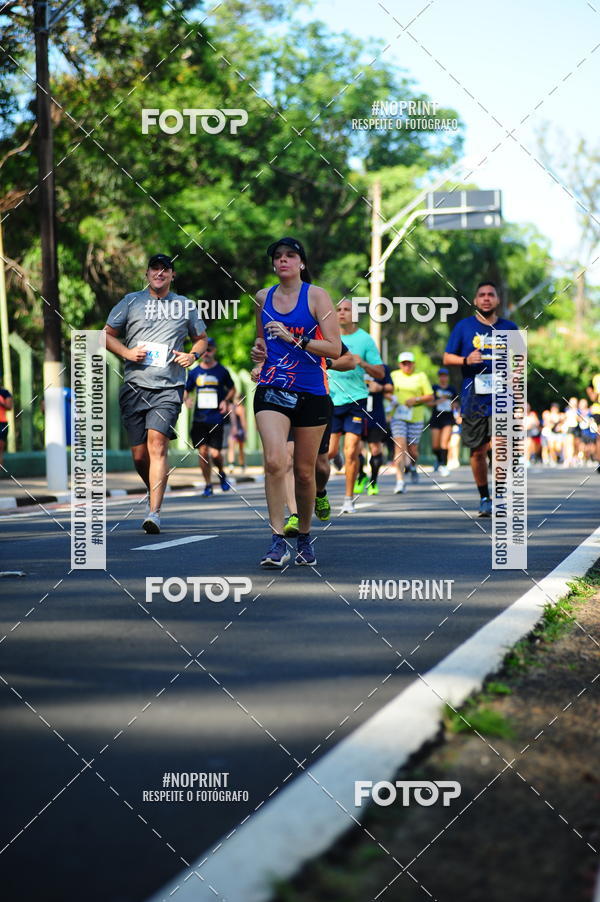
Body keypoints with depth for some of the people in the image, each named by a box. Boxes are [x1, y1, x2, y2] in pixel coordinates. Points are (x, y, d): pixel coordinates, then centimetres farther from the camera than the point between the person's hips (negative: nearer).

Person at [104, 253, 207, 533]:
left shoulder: (185, 306, 13)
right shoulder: (131, 301, 11)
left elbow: (201, 338, 24)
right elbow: (107, 334, 14)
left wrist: (193, 355, 2)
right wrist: (127, 352, -4)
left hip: (169, 387, -2)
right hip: (134, 386, 2)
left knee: (157, 443, -20)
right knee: (139, 455, 3)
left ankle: (154, 513, -24)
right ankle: (154, 492, 33)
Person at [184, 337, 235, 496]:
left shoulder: (222, 371, 3)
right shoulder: (194, 372, 8)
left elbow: (232, 389, 14)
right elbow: (186, 391, 16)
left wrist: (226, 401, -5)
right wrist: (186, 399, -7)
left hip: (216, 418, -2)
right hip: (199, 418, 2)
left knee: (215, 453, -8)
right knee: (203, 452, -3)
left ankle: (221, 473, 25)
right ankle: (208, 486, 10)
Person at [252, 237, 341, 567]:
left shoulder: (316, 296, -4)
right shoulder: (263, 297, 10)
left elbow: (334, 348, -10)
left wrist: (293, 338, -19)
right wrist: (258, 350, 4)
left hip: (311, 393, -2)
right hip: (272, 390, 2)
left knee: (304, 471, 6)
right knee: (274, 461, -19)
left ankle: (304, 537, 28)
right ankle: (278, 542, -17)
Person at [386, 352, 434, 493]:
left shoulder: (421, 376, 6)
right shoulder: (394, 375, 11)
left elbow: (430, 396, 4)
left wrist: (416, 399, -12)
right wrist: (391, 397, -4)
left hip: (416, 418, 0)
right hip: (398, 416, 0)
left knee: (412, 449, 3)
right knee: (400, 446, -15)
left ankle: (413, 466, 40)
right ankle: (400, 481, -20)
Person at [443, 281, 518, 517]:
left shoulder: (509, 328, 9)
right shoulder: (464, 326, 4)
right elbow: (447, 358, 6)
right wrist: (466, 360, -13)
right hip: (473, 398, 1)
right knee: (478, 451, 6)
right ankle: (484, 498, 22)